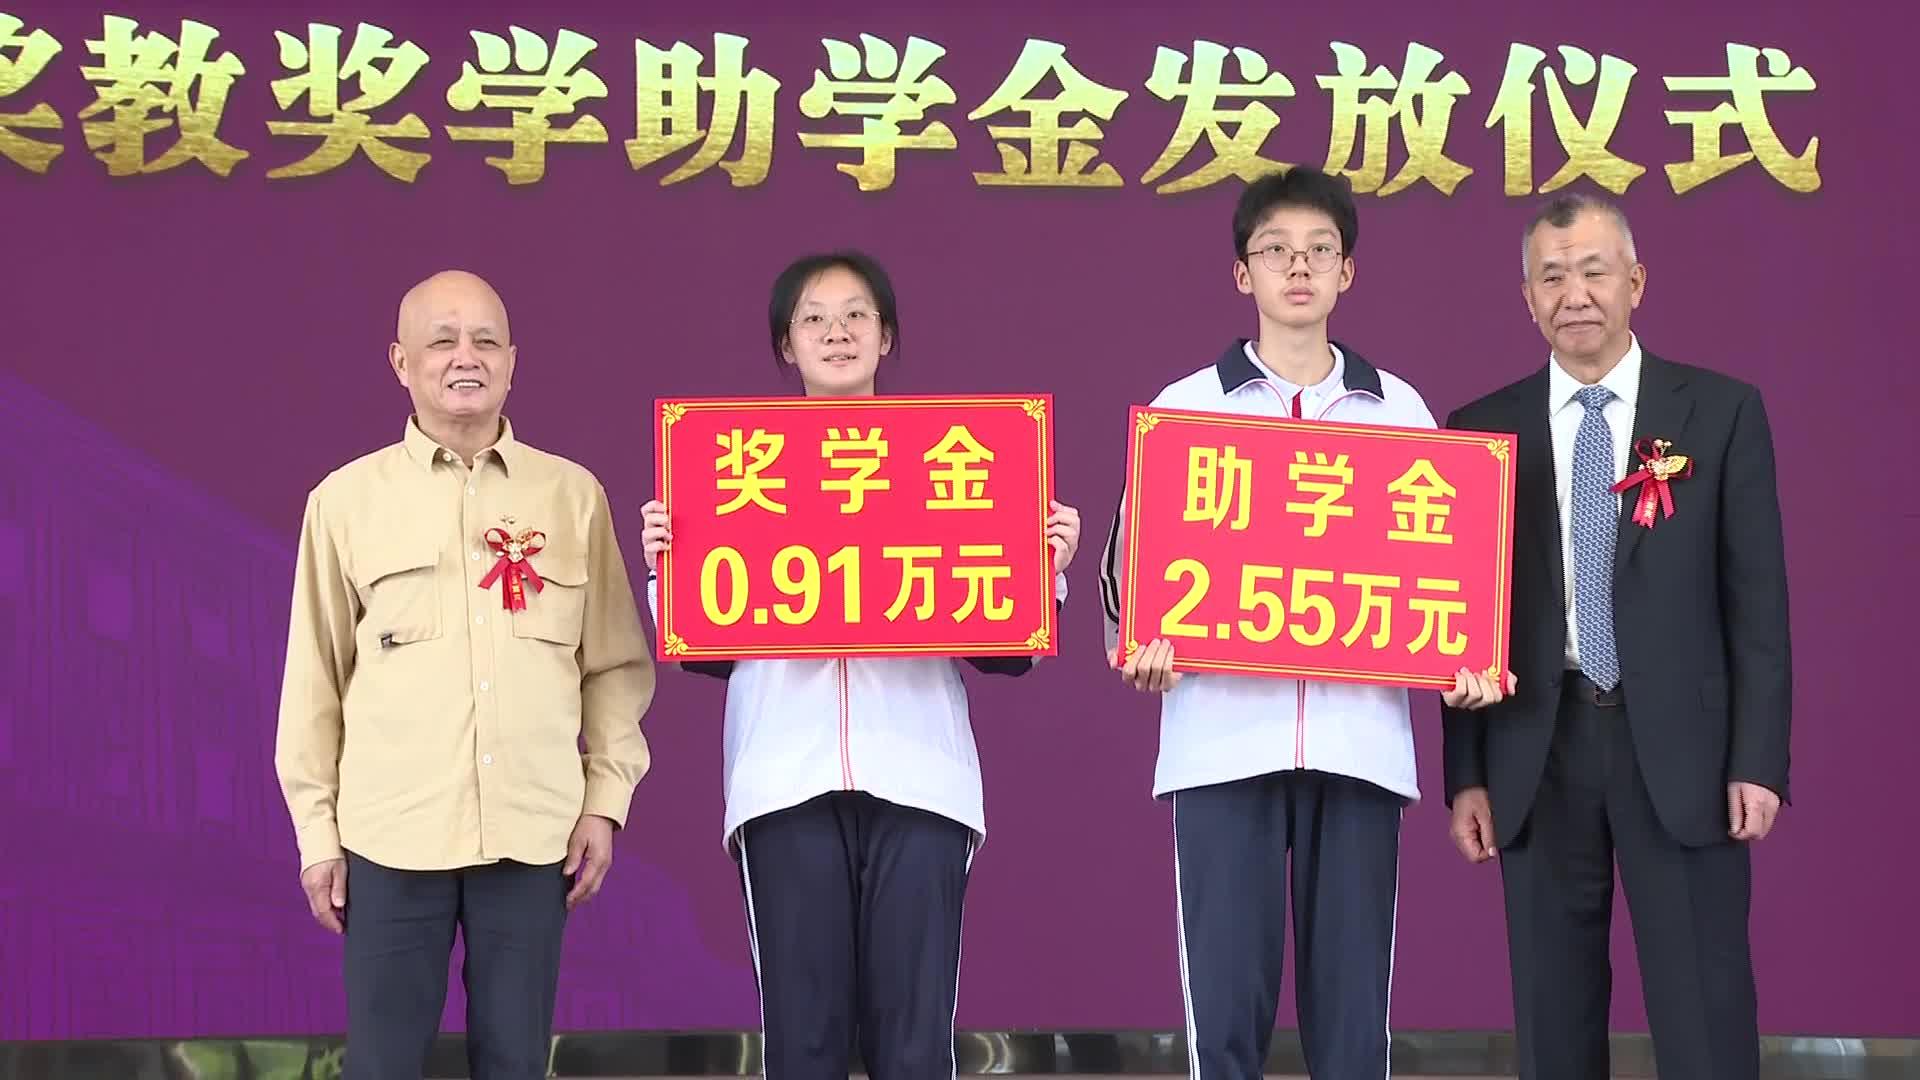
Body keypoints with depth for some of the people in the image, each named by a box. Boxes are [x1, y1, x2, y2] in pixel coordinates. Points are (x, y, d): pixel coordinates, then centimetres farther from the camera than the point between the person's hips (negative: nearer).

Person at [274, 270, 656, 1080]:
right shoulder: (346, 497, 3)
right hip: (393, 830, -1)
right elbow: (315, 675, 6)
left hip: (534, 829, 1)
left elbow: (615, 663, 9)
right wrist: (316, 830, 4)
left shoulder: (574, 494, 5)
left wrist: (606, 797, 2)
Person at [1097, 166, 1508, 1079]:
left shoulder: (1400, 411, 13)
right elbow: (1131, 556, 8)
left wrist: (1464, 666, -3)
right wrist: (1137, 646, -11)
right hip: (1223, 737, -1)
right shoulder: (1183, 408, 9)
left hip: (1359, 740, 1)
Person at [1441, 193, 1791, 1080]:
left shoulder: (1722, 411, 2)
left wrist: (1758, 761, -5)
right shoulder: (1482, 430, 6)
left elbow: (1755, 598, 1)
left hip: (1678, 748, -2)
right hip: (1540, 754, 2)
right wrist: (1467, 774, 2)